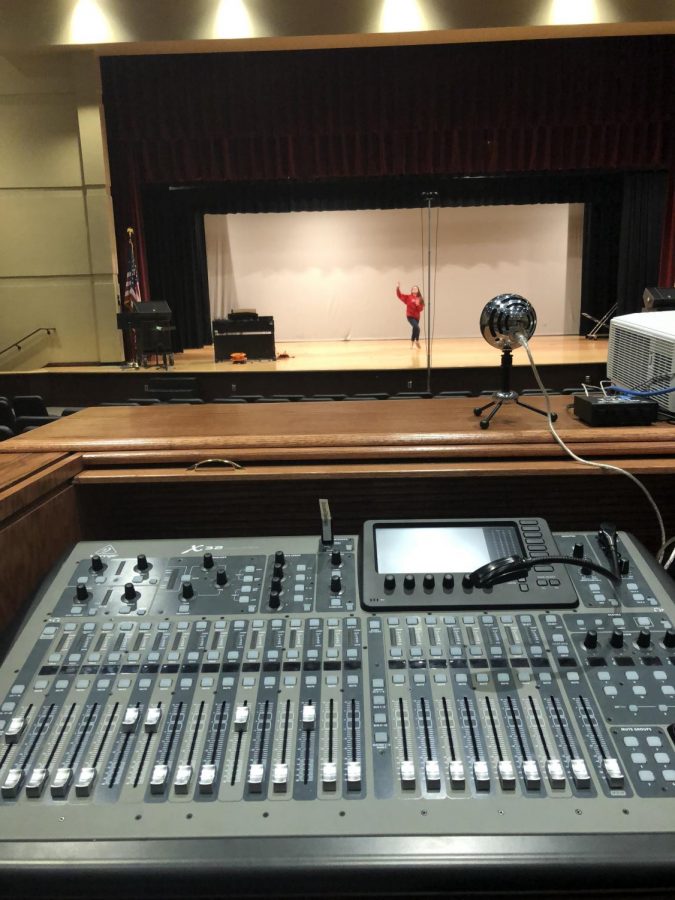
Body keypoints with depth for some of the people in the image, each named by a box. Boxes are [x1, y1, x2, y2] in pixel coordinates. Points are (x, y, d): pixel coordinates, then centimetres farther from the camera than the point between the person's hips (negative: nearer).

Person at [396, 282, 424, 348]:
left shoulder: (420, 299, 4)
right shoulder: (408, 297, 0)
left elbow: (421, 309, -1)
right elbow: (400, 295, -5)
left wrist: (418, 304, -19)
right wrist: (398, 288, -16)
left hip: (416, 317, 4)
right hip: (410, 316, -4)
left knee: (415, 328, 14)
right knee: (416, 327, -22)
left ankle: (412, 341, 36)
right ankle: (417, 341, -3)